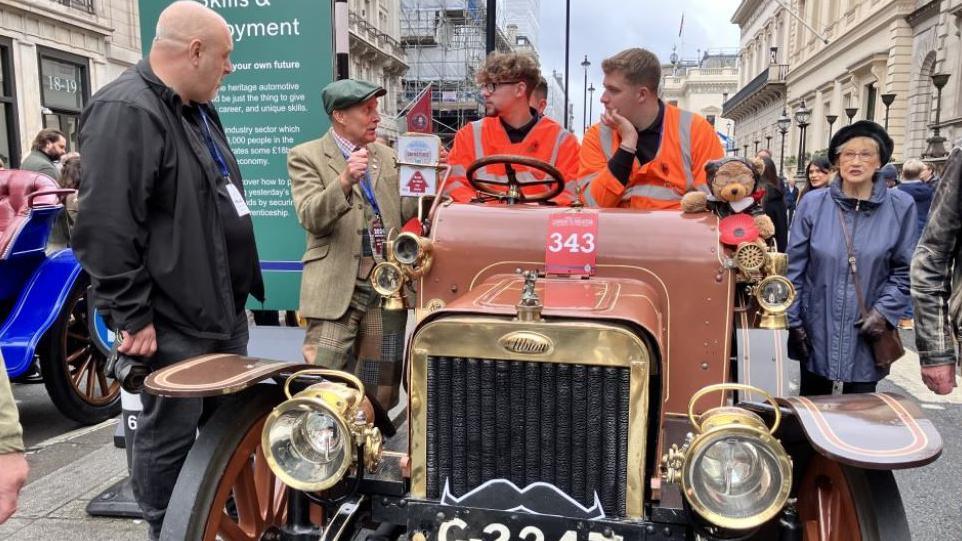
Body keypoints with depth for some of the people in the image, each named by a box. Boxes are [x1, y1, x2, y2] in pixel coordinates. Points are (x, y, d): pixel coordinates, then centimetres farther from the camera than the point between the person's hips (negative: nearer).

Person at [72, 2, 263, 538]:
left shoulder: (199, 109, 14)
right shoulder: (126, 110, -16)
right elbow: (106, 229, -23)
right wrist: (133, 317, -20)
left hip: (223, 312, 9)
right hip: (172, 323, -9)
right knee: (171, 439, 6)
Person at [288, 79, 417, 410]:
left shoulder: (387, 156, 17)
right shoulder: (306, 156, 1)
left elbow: (400, 213, 14)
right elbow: (311, 218, -12)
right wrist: (344, 182, -27)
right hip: (337, 288, -5)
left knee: (381, 389, 10)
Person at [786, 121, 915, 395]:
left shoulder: (900, 206, -5)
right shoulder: (813, 203, -5)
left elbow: (904, 270, 2)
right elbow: (794, 267, -2)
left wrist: (885, 311, -10)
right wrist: (793, 321, -3)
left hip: (866, 333, 0)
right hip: (816, 329, 0)